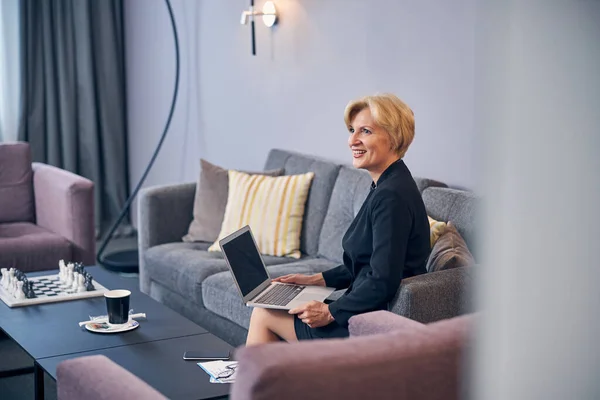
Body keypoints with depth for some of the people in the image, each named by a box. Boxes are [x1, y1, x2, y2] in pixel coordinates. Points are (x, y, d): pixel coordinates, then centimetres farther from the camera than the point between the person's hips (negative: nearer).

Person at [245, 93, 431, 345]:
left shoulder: (392, 196, -21)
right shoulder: (385, 187, 11)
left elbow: (383, 282, -25)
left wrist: (330, 312, -16)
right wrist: (316, 279, 14)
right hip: (372, 313, 9)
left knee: (263, 315, 2)